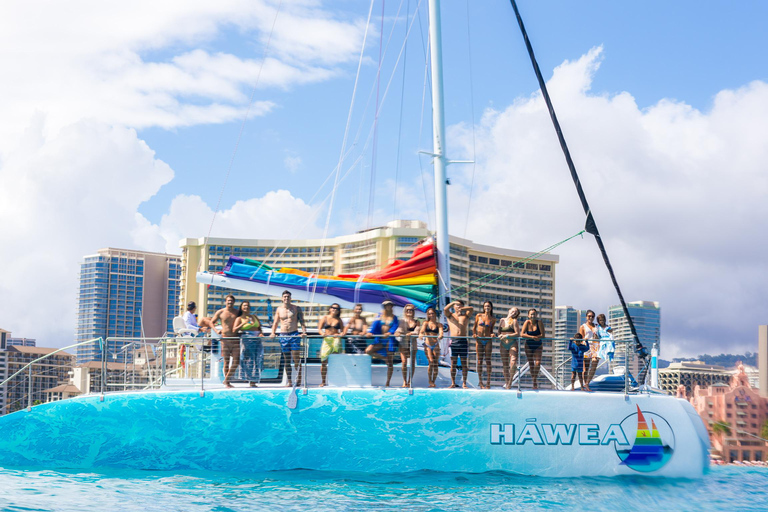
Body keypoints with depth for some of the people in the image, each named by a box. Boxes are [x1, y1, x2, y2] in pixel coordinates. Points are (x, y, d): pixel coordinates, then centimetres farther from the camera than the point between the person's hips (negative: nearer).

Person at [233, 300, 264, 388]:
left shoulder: (254, 317, 19)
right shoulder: (239, 318, 5)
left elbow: (260, 327, 23)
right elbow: (235, 330, -7)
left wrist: (261, 333, 2)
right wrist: (243, 323, -18)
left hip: (257, 340, 5)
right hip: (246, 340, -5)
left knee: (257, 360, -2)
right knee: (248, 360, -8)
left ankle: (254, 381, 2)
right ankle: (250, 381, -7)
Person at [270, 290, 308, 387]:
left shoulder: (296, 308, 3)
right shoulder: (279, 309, 11)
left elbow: (302, 321, 1)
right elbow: (275, 323, 14)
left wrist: (304, 332, -14)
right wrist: (273, 333, -1)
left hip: (294, 335, -3)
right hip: (283, 335, 3)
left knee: (296, 359, -9)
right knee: (286, 360, 3)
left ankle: (299, 379, -1)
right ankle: (289, 381, 7)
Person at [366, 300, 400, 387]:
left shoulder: (394, 318, 6)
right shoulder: (380, 316, 9)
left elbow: (395, 326, -10)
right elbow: (375, 324, -5)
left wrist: (389, 332, -30)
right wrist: (370, 332, -23)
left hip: (390, 340, -2)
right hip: (380, 340, 2)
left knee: (390, 362, -3)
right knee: (368, 350, -20)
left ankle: (387, 382, 6)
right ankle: (384, 357, 2)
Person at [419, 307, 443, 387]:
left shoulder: (439, 324, 8)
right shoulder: (426, 323, 9)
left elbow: (441, 332, -9)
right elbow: (422, 330, -6)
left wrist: (440, 336, -33)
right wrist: (421, 334, -30)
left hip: (436, 345, 1)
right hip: (427, 345, -1)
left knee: (435, 364, -1)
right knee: (431, 362, -15)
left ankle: (433, 382, 9)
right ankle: (430, 381, -6)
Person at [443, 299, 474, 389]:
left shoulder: (465, 315, 16)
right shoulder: (450, 316, 14)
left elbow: (471, 309, 0)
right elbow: (445, 309, -5)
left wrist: (462, 309, -8)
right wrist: (453, 302, -12)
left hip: (463, 341, 1)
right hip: (453, 341, -1)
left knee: (464, 363, -1)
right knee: (453, 363, -2)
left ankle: (464, 383, 1)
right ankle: (453, 383, 0)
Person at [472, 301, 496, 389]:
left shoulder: (493, 319, 7)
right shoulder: (479, 316, 5)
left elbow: (491, 330, 14)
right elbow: (474, 327, 10)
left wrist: (492, 334, -7)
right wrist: (474, 334, -7)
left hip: (488, 340, 0)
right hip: (479, 340, 0)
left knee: (488, 360, -3)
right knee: (480, 361, 0)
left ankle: (488, 382, -1)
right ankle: (480, 381, 4)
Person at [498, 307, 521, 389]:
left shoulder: (514, 321, 0)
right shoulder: (502, 320, 12)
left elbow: (517, 334, -9)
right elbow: (499, 331, 19)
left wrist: (507, 336, -18)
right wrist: (500, 336, 0)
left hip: (512, 343, -4)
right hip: (503, 345, 4)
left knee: (513, 362, -20)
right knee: (505, 364, 4)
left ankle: (510, 381, -12)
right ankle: (506, 382, 12)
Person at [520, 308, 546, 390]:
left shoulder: (539, 322, -13)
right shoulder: (527, 322, -8)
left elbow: (543, 335, -20)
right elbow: (522, 334, -17)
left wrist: (531, 337, -22)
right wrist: (532, 337, -29)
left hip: (538, 346, -2)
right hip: (528, 346, 2)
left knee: (538, 362, -18)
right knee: (531, 364, 6)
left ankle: (535, 379, -6)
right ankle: (534, 382, 16)